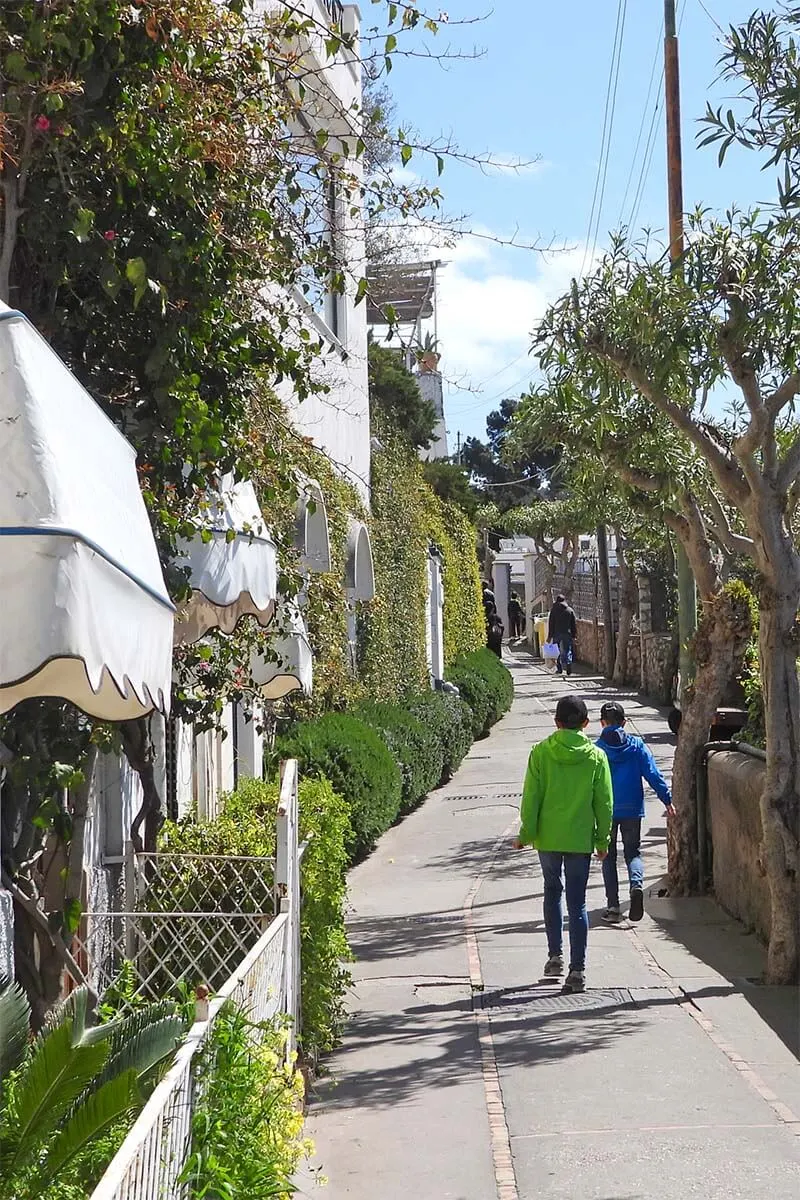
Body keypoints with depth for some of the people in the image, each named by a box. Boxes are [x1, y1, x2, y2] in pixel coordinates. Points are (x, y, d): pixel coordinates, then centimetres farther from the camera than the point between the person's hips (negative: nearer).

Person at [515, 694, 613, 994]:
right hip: (580, 839, 0)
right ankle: (577, 970, 2)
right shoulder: (596, 756, -3)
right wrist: (602, 840, 9)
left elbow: (530, 797, -5)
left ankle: (555, 955, 22)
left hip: (547, 837, 0)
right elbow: (604, 803, 0)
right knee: (577, 903, 4)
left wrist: (526, 832, 3)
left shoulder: (541, 752, -6)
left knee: (552, 892, 21)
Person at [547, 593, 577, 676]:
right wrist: (573, 636, 11)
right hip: (567, 634, 1)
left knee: (557, 651, 11)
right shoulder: (570, 610, 5)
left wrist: (550, 636, 3)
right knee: (567, 651, 1)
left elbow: (551, 624, 0)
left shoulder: (554, 610, 1)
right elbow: (574, 624, 6)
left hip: (557, 633, -1)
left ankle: (559, 668, 9)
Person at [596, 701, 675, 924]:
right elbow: (653, 774, -5)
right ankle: (637, 884, -19)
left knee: (609, 856, 10)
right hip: (632, 808, 1)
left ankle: (613, 907, 5)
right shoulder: (636, 745, -1)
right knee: (633, 852, 13)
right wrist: (667, 799, 0)